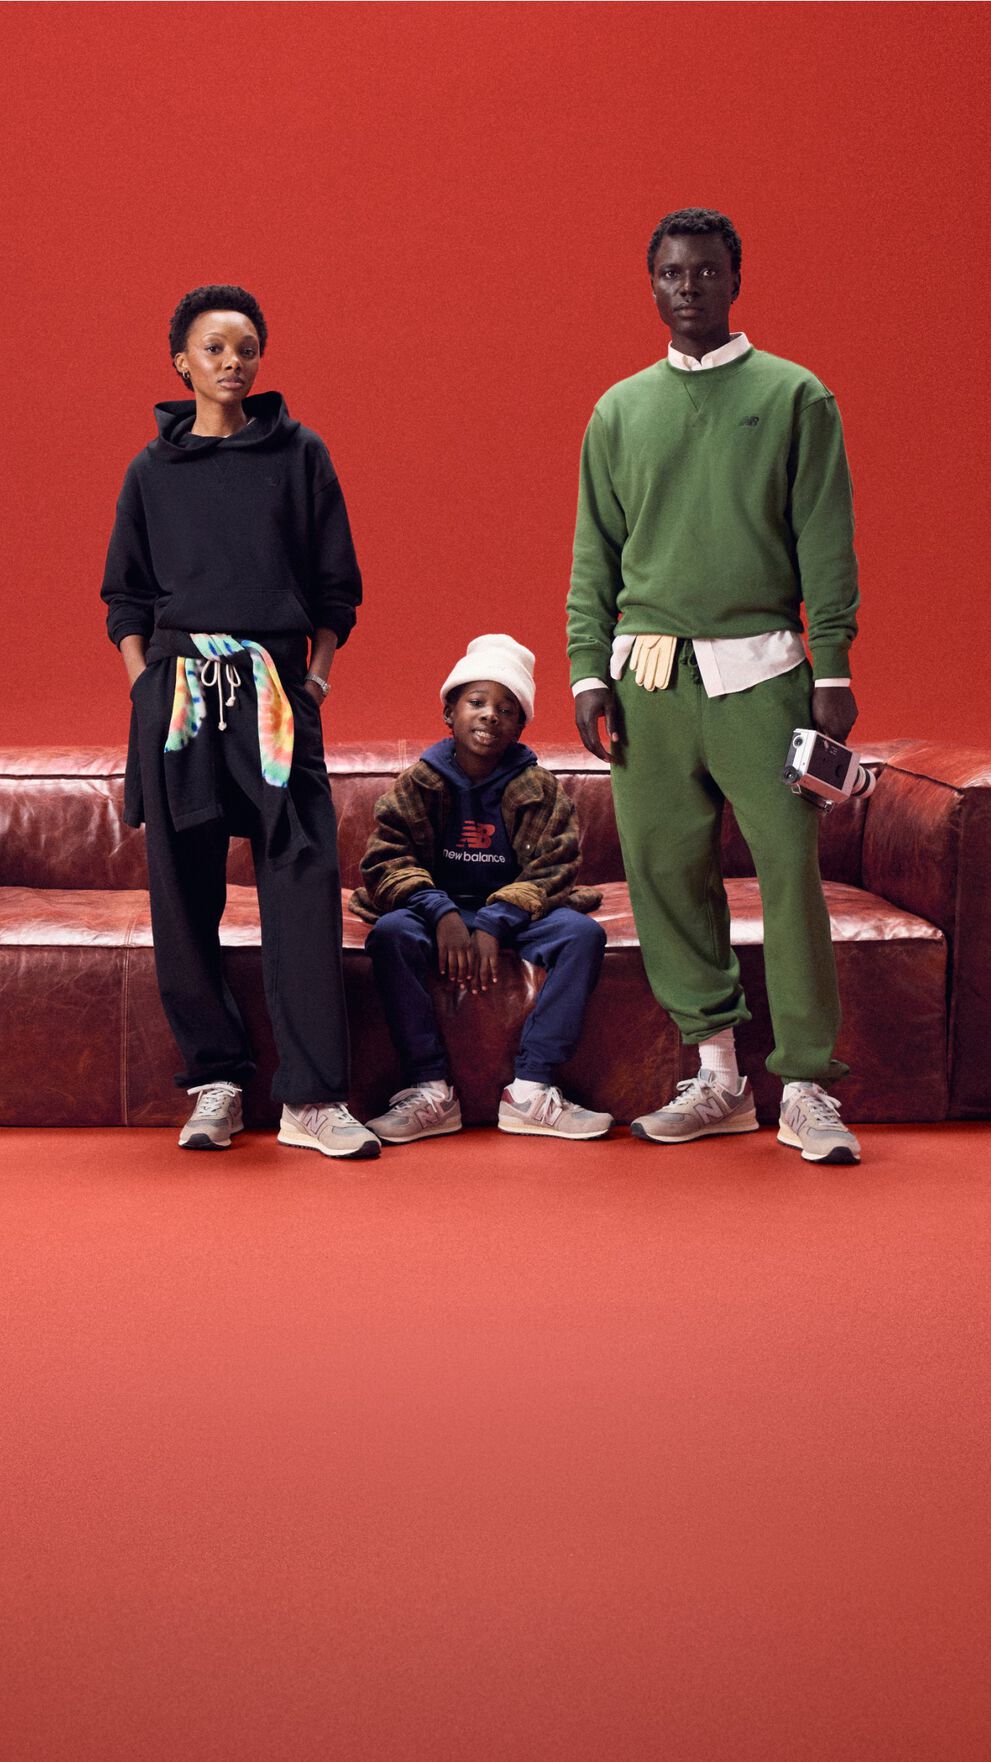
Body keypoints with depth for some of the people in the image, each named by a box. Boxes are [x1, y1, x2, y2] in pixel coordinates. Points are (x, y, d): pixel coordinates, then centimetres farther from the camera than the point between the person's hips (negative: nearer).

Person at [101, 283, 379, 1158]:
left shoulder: (301, 456, 9)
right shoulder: (152, 471, 12)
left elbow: (335, 588, 11)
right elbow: (125, 597, 15)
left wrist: (316, 676, 1)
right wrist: (144, 683, 3)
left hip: (276, 689, -1)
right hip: (178, 690, 1)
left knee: (303, 884, -9)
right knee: (183, 891, 0)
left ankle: (312, 1096, -8)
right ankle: (214, 1079, 10)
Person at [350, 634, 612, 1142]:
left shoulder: (537, 789, 1)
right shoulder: (419, 781, 0)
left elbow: (551, 869, -6)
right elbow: (387, 860, -7)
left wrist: (495, 925, -22)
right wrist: (442, 913, -24)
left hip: (514, 914, 1)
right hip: (437, 910, -1)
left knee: (583, 932, -26)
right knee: (391, 932, -32)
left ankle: (531, 1089, -28)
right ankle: (431, 1089, -29)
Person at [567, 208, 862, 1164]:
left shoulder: (794, 397, 6)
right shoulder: (619, 411, 14)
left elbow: (826, 542, 3)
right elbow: (594, 555, 14)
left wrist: (833, 667, -5)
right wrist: (589, 669, 4)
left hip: (758, 671, -3)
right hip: (647, 673, 3)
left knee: (790, 867, -8)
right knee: (663, 868, 2)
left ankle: (806, 1089, 0)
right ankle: (717, 1075, 12)